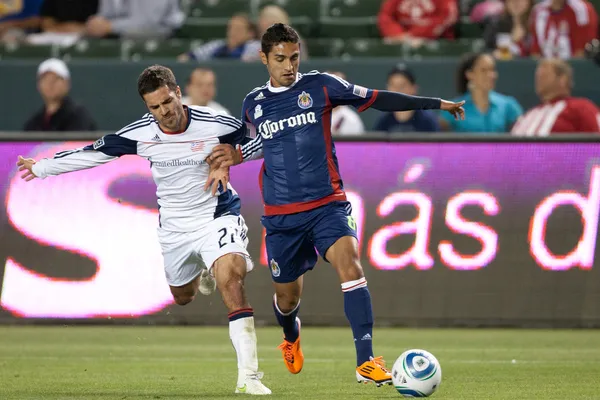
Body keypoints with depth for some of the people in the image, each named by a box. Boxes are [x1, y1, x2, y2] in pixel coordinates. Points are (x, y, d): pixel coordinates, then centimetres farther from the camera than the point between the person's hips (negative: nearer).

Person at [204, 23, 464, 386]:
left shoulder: (320, 86, -2)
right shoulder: (253, 104, 6)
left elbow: (375, 99, 0)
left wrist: (435, 103, -1)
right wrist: (235, 156, 6)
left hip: (327, 204, -2)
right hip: (281, 216, 2)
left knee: (349, 263, -27)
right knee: (287, 294, 11)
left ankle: (366, 362, -30)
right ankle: (292, 338, 49)